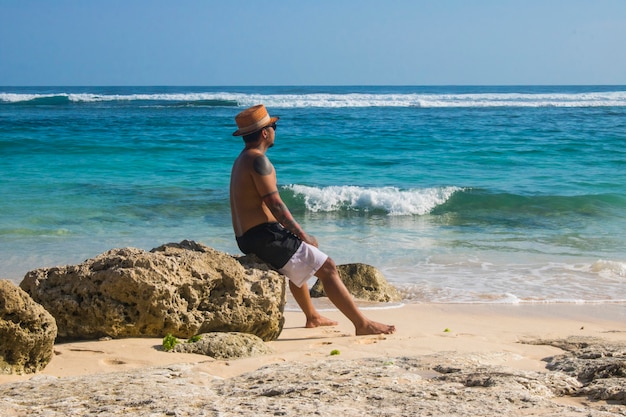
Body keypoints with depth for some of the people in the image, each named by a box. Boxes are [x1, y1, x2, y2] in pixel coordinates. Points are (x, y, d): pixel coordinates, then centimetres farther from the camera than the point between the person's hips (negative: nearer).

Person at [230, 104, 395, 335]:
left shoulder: (241, 160, 17)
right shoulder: (258, 160, -15)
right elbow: (275, 204, -19)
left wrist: (295, 232, 19)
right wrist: (302, 235, -13)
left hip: (247, 239, 11)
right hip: (265, 236, -11)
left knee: (297, 263, 36)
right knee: (327, 267, -9)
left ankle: (312, 316, 48)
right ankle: (362, 324, -10)